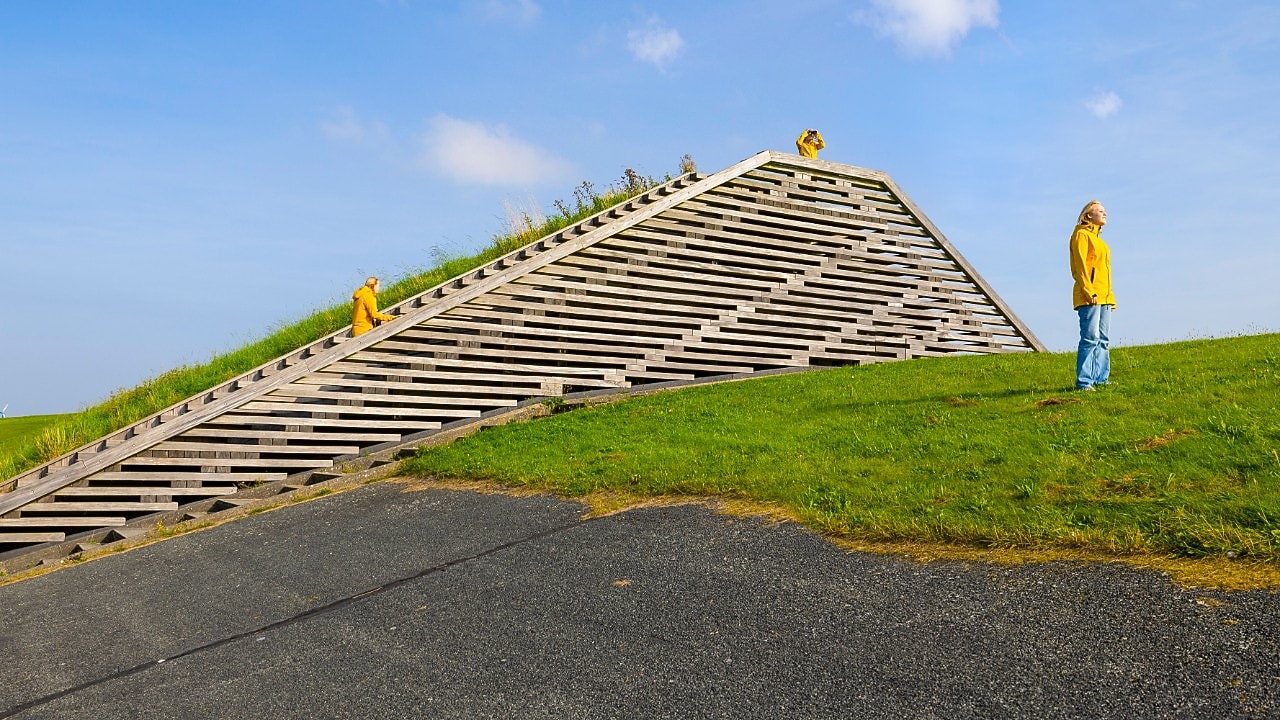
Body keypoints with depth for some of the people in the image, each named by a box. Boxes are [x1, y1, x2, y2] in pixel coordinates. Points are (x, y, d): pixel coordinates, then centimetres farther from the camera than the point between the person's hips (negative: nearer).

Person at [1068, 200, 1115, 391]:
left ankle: (1101, 379, 9)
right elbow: (1079, 265, -12)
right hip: (1089, 296, -9)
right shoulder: (1081, 235, -1)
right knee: (1090, 338, -14)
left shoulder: (1098, 239, 25)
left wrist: (1110, 297, 17)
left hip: (1104, 297, 9)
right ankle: (1084, 382, -14)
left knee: (1104, 340, 6)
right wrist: (1089, 291, -20)